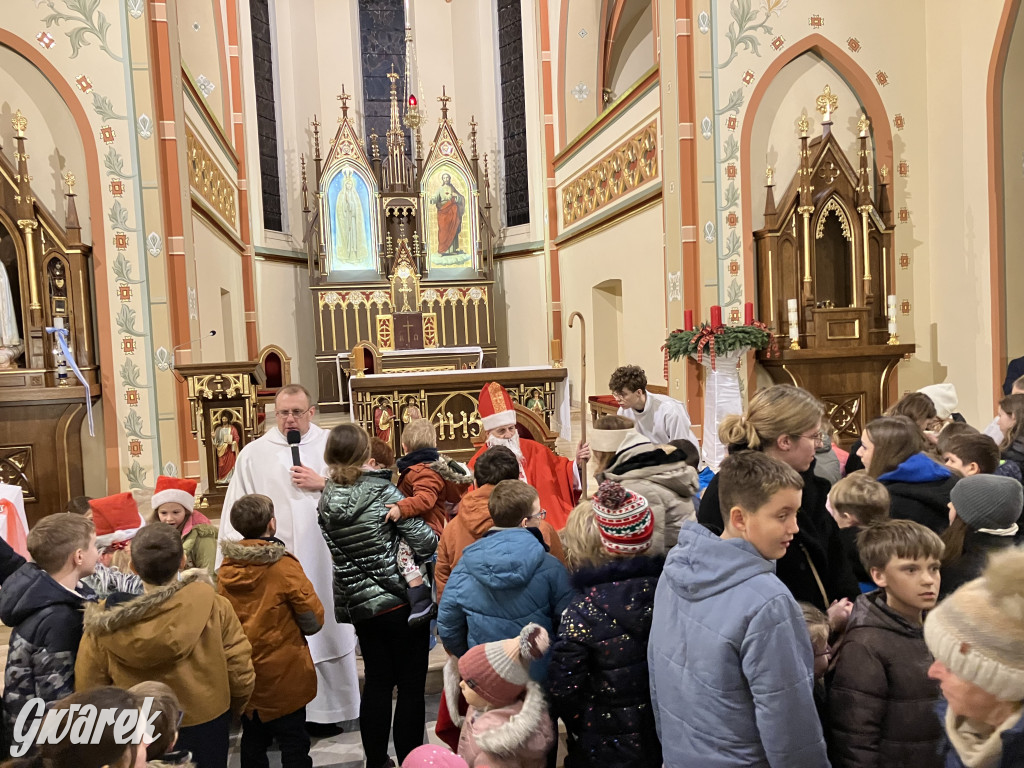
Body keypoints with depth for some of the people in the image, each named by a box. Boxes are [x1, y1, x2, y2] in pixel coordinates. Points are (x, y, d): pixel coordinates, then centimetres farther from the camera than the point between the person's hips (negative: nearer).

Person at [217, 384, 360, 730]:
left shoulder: (332, 445, 6)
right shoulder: (254, 453, 6)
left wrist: (323, 483, -9)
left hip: (323, 559, 1)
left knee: (326, 633, 7)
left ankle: (325, 709, 21)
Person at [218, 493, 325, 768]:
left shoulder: (226, 569, -5)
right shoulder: (284, 565, -18)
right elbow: (314, 618, -14)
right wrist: (298, 629, 7)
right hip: (283, 674, -5)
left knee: (253, 741, 19)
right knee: (294, 744, 9)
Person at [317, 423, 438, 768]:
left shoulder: (326, 502, 1)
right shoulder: (383, 492, -16)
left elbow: (340, 552, 10)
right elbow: (424, 542, -16)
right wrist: (443, 536, 4)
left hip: (358, 606, 6)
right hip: (400, 601, -6)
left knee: (377, 682, 18)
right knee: (411, 685, 7)